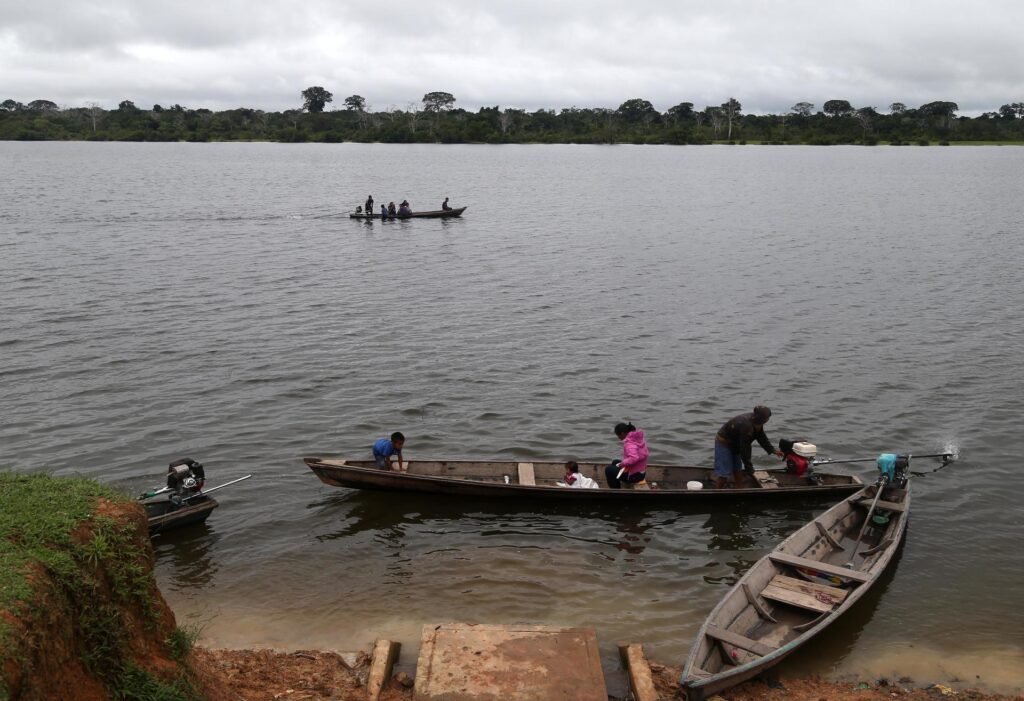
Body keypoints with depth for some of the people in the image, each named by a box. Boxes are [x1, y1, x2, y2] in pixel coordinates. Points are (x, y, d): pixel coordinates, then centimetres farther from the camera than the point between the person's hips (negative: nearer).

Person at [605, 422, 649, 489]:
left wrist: (623, 463, -21)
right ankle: (617, 487, 30)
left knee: (608, 470, 5)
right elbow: (647, 454, 11)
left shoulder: (629, 443, -25)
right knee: (615, 462, 26)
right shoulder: (638, 439, 2)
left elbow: (633, 458, -39)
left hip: (634, 475, -9)